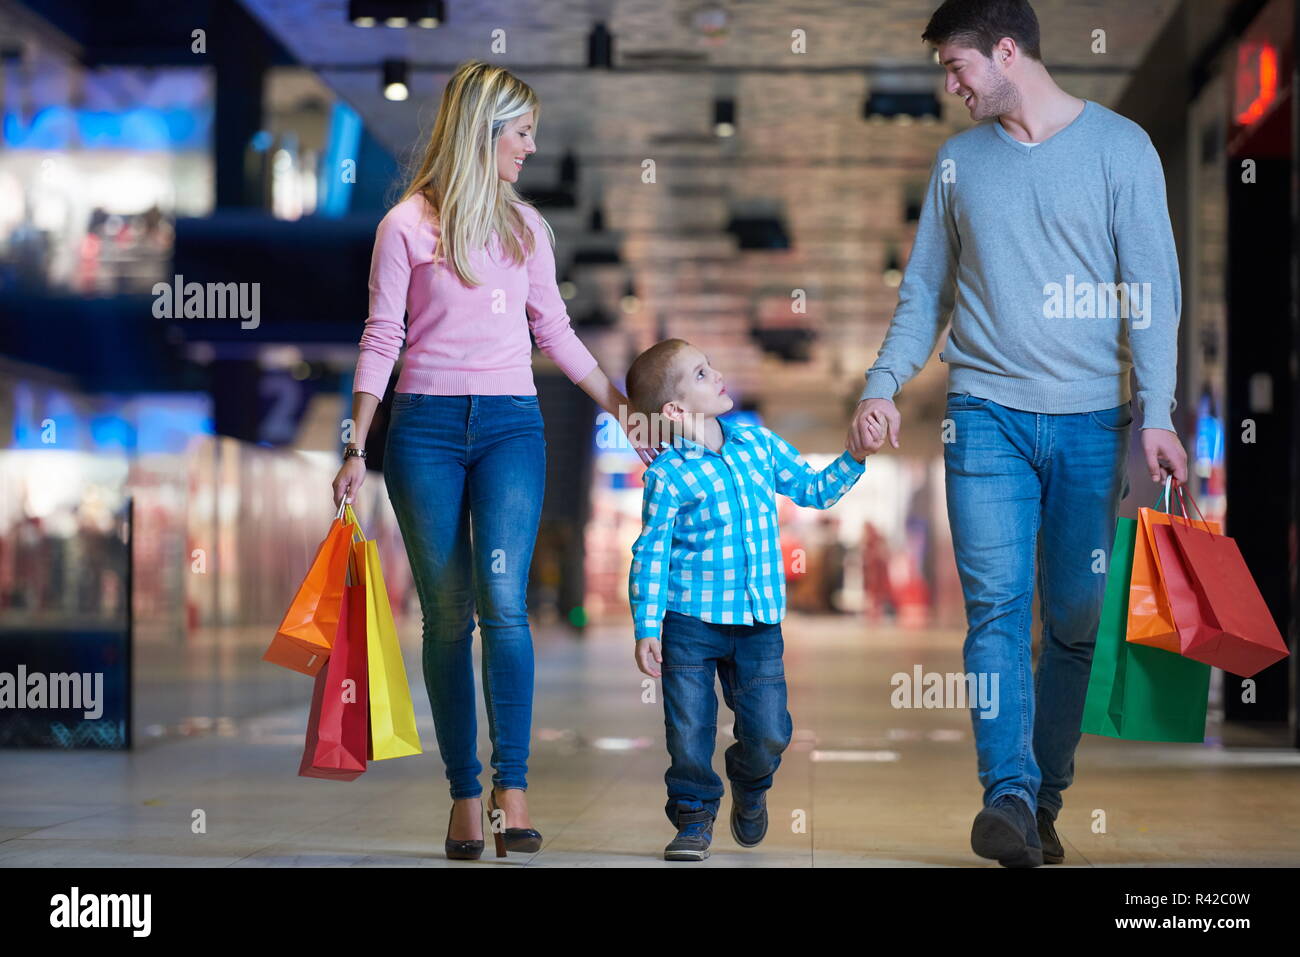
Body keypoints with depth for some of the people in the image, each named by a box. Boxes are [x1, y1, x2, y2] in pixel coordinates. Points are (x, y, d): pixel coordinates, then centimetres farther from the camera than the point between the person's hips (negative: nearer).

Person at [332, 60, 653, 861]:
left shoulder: (525, 224, 13)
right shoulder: (408, 225, 1)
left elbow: (556, 333, 20)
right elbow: (381, 341, 1)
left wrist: (626, 410, 19)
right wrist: (357, 450, -4)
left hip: (511, 425, 2)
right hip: (426, 427, -2)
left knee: (503, 600, -14)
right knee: (448, 615, 0)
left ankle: (513, 787, -15)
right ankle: (464, 795, 7)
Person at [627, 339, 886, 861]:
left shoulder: (758, 442, 5)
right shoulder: (666, 476, -10)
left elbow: (813, 489, 18)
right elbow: (651, 554, -9)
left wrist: (855, 458, 4)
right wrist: (646, 628, -13)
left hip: (759, 621, 4)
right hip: (690, 621, -3)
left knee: (769, 730, 1)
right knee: (690, 728, 1)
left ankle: (750, 785, 34)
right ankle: (694, 814, 23)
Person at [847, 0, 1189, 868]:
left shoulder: (1119, 146, 2)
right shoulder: (959, 160, 13)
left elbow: (1153, 289, -2)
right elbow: (925, 290, 16)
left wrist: (1157, 415, -11)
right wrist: (885, 383, 2)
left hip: (1093, 420, -2)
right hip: (986, 413, 2)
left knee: (1078, 620, 2)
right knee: (997, 607, -10)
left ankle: (1046, 798, 12)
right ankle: (1009, 797, -16)